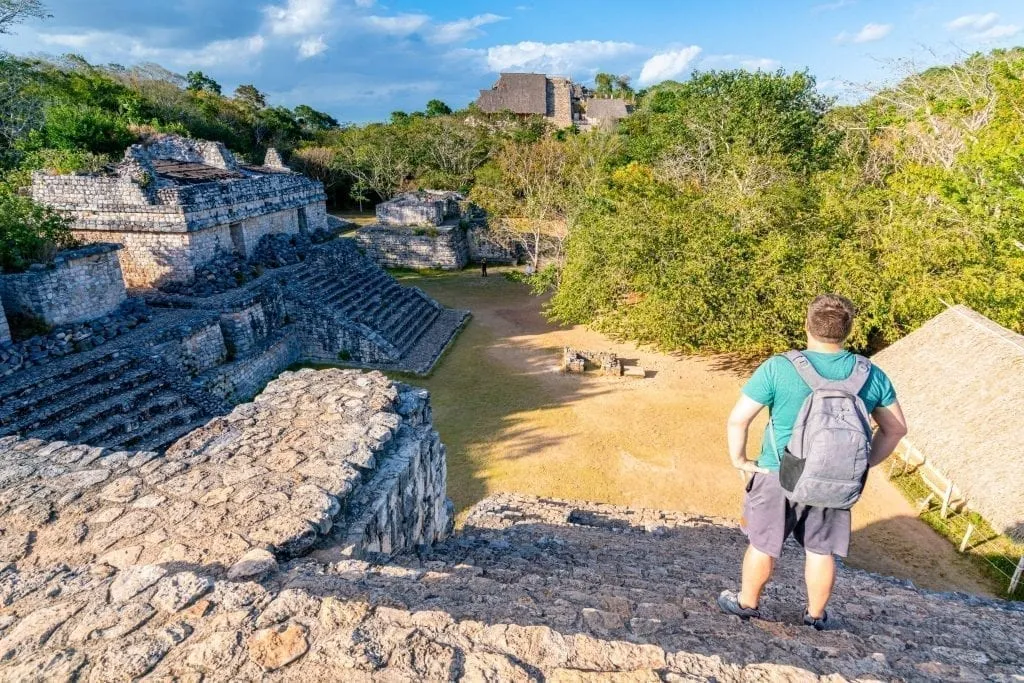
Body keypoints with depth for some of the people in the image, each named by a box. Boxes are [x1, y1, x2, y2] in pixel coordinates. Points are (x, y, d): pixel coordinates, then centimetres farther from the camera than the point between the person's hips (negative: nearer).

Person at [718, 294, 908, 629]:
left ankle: (747, 603, 35)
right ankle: (816, 615, 39)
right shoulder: (871, 374, -5)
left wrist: (739, 459, -3)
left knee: (762, 544, 16)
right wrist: (865, 463, 14)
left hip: (780, 477, -3)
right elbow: (896, 428, 6)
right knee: (821, 551, 21)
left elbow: (737, 420, -17)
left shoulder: (779, 368, -18)